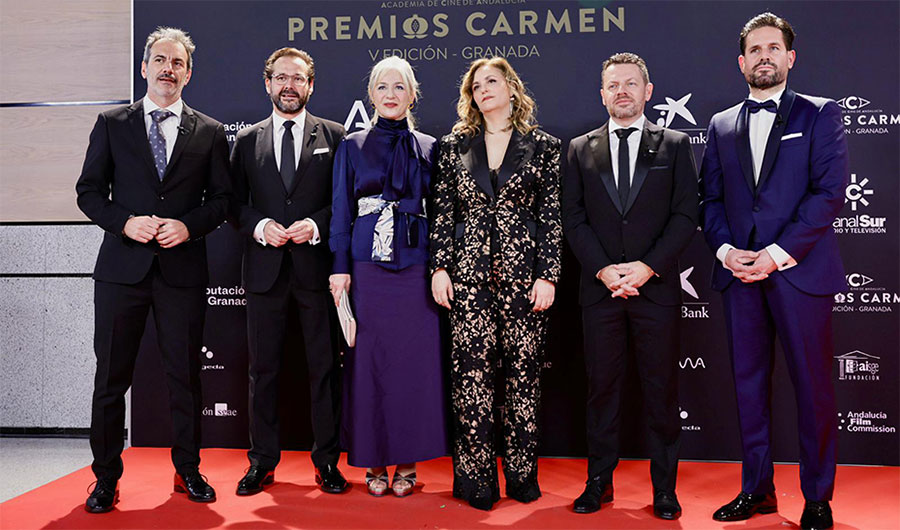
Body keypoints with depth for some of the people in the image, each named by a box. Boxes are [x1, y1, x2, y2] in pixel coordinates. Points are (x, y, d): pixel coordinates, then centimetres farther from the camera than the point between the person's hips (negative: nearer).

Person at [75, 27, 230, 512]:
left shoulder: (209, 132, 8)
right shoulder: (111, 125, 9)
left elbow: (222, 198, 8)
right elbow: (89, 191, 7)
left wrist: (189, 226, -10)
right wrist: (125, 222, -10)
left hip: (183, 268, 0)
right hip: (122, 268, 0)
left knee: (184, 375, 7)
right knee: (111, 376, 5)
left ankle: (188, 470, 22)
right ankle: (106, 477, 19)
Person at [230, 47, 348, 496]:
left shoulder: (333, 136, 7)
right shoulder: (247, 140, 12)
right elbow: (235, 203, 10)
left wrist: (315, 225, -12)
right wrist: (260, 226, -8)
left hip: (316, 267, -1)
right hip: (265, 269, 2)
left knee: (324, 366, 3)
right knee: (263, 368, 7)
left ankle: (326, 460, 15)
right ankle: (262, 461, 20)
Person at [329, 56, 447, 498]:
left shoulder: (429, 148, 9)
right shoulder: (352, 147, 9)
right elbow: (341, 211, 6)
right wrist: (340, 267, -2)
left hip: (415, 267, 0)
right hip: (367, 267, 0)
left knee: (415, 361, 0)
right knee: (368, 361, 2)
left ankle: (407, 462, 13)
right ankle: (374, 461, 15)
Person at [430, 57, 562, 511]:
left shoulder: (542, 146, 6)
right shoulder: (455, 145, 11)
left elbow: (552, 216, 2)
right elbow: (443, 212, 9)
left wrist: (548, 275, -5)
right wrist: (439, 268, 0)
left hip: (523, 271, -1)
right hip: (469, 273, 1)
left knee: (523, 370, 4)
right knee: (472, 372, 0)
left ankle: (523, 475, 17)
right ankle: (476, 476, 11)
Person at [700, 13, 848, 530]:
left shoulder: (821, 114, 4)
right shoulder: (722, 125, 15)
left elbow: (830, 191, -7)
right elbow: (711, 198, 12)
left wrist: (778, 253, -15)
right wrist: (725, 249, -5)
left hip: (800, 271, -3)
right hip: (740, 273, 4)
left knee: (814, 385, 2)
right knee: (750, 382, 9)